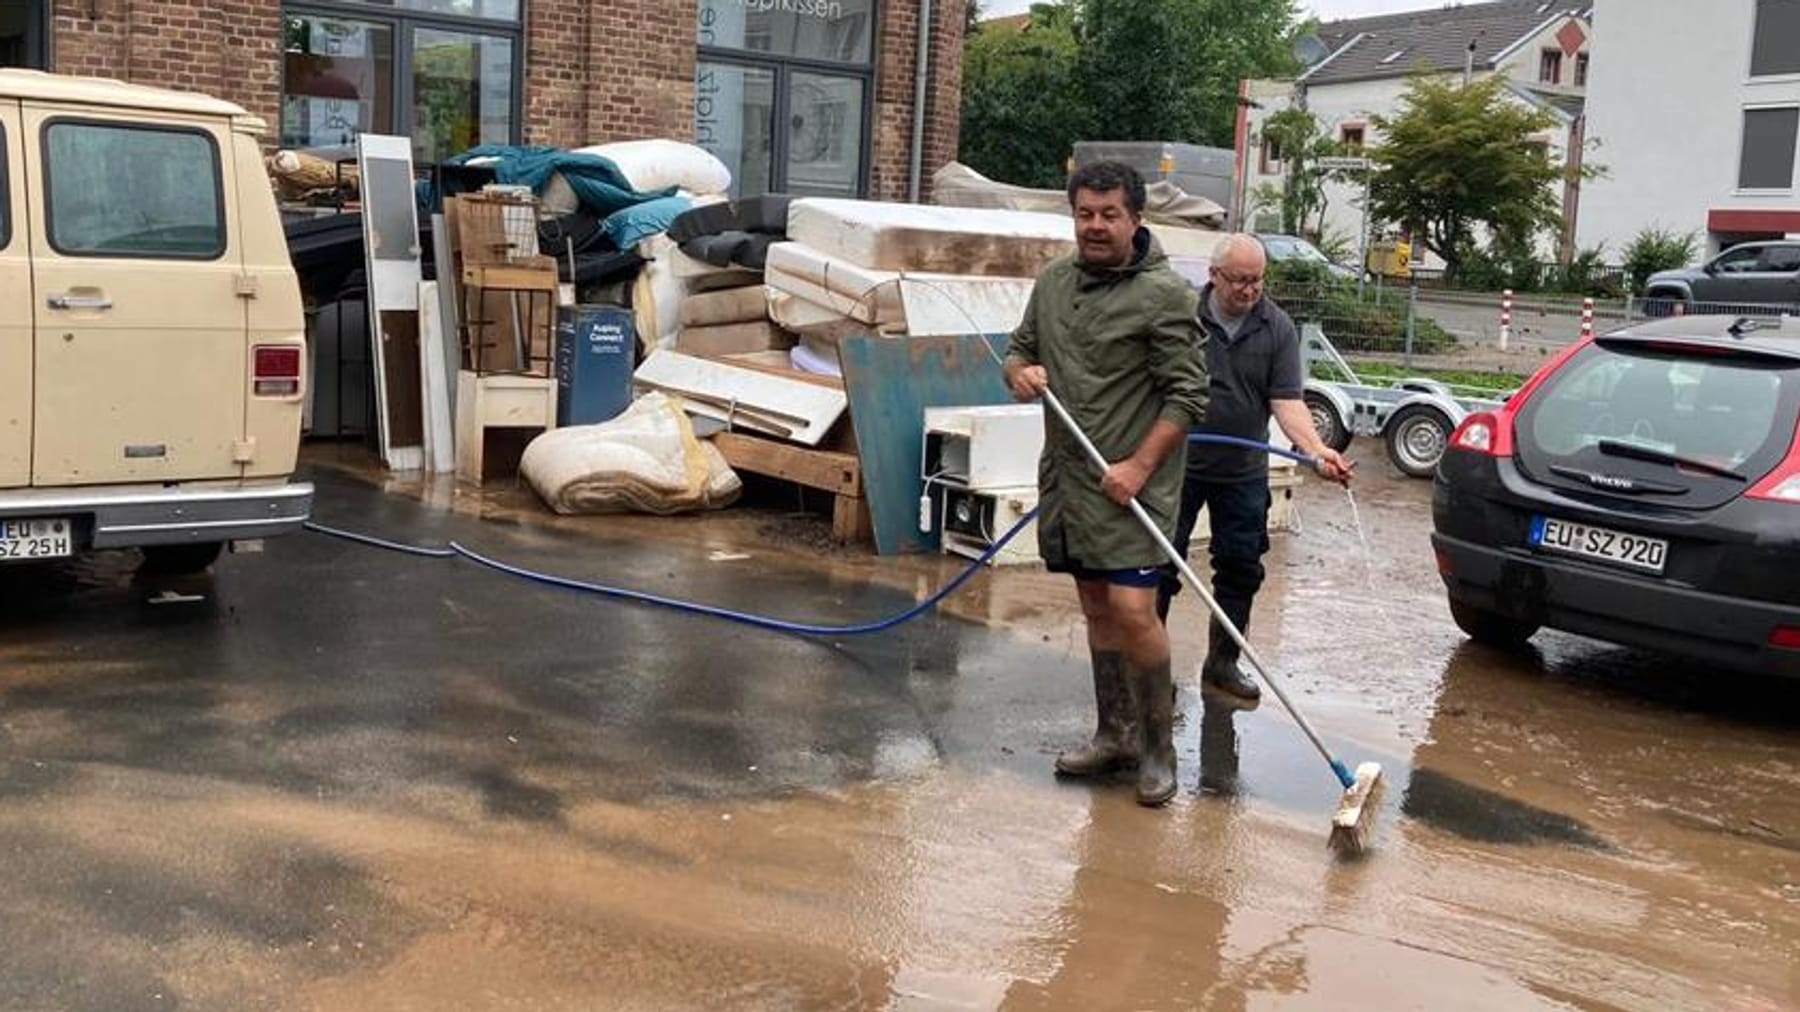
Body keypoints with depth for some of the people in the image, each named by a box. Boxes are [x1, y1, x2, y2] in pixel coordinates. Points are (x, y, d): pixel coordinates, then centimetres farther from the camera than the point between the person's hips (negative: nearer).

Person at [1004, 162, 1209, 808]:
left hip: (1131, 487, -6)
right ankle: (1114, 736, 25)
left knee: (1133, 611, -12)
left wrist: (1138, 467, -19)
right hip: (1067, 479, 7)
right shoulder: (1053, 282, 11)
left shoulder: (1164, 294, -9)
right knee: (1096, 609, 14)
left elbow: (1187, 396, -12)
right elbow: (1018, 349, 21)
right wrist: (1021, 372, -4)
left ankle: (1157, 748, 4)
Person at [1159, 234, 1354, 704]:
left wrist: (1317, 450, -22)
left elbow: (1287, 401, -7)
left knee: (1241, 568, 8)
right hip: (1178, 465, -3)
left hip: (1243, 474, 3)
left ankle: (1222, 663, 22)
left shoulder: (1278, 328, -1)